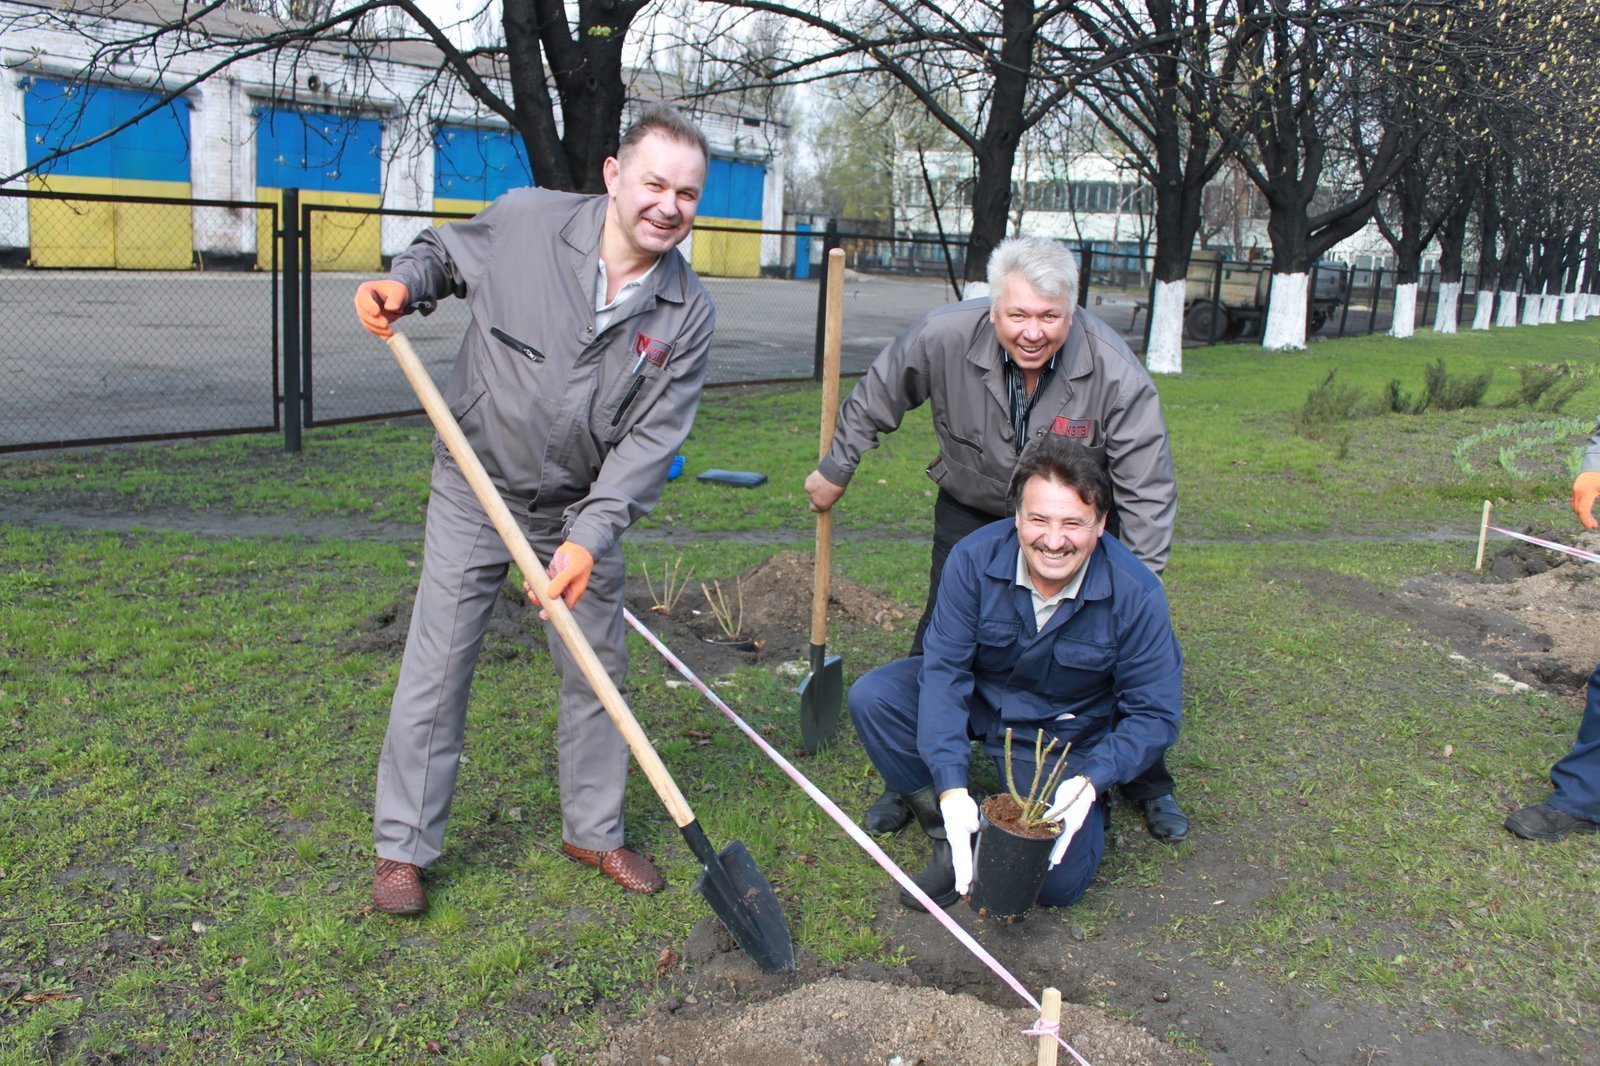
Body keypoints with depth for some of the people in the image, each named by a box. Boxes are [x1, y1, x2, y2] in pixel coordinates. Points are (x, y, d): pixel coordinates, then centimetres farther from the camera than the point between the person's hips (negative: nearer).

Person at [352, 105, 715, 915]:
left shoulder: (687, 314, -10)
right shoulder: (524, 221, -15)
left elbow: (652, 436, -14)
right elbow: (445, 252, 6)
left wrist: (590, 536, -24)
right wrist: (404, 284, -17)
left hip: (581, 509, 3)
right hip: (476, 490, -2)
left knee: (598, 671, 11)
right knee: (436, 669, 0)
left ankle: (593, 831, 31)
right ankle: (403, 847, 17)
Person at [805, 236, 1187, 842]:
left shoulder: (1115, 372, -30)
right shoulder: (943, 337, -27)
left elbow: (1147, 492, -23)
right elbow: (874, 401, -6)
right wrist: (836, 469, 4)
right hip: (971, 512, 1)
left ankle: (1150, 786, 24)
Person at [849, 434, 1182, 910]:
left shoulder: (1136, 594, -25)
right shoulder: (974, 559, -22)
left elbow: (1154, 715, -17)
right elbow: (943, 668, -23)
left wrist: (1091, 782, -34)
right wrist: (951, 787, -34)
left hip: (1065, 739, -2)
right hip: (978, 698, 2)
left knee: (1059, 882, -19)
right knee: (871, 697, -23)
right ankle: (949, 836, -8)